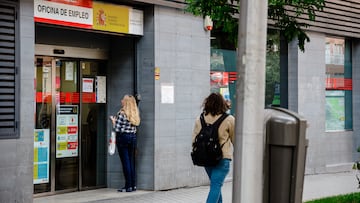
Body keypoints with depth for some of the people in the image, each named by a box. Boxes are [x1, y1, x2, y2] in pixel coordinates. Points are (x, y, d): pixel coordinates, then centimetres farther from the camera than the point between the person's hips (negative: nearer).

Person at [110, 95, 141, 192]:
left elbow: (117, 129, -15)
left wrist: (113, 120, 4)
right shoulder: (135, 114, 7)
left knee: (125, 162, -2)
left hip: (123, 138, -6)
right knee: (132, 162, 12)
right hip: (133, 138, 6)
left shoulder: (121, 113, -13)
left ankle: (128, 186, -1)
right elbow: (134, 128, 10)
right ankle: (133, 185, 13)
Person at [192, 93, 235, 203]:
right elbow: (234, 139, 1)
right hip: (223, 157, -5)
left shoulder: (199, 119, 0)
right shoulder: (229, 119, -10)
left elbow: (194, 139, 5)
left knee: (215, 184, 22)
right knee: (216, 185, -5)